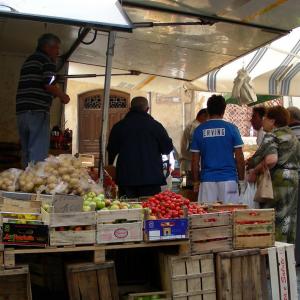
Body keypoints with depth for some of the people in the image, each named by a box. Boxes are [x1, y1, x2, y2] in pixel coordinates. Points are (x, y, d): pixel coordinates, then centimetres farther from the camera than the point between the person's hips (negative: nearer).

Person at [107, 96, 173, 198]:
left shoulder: (119, 126, 3)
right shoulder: (155, 125, -2)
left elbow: (112, 151, 9)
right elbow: (167, 148, 3)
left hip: (126, 177, 2)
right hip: (151, 177, -1)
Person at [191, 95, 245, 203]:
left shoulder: (199, 130, 2)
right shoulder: (231, 128, -2)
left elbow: (195, 161, 4)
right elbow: (239, 158, -1)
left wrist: (196, 182, 13)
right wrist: (241, 180, 9)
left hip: (207, 180, 2)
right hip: (228, 179, -1)